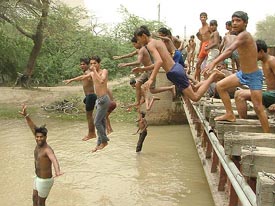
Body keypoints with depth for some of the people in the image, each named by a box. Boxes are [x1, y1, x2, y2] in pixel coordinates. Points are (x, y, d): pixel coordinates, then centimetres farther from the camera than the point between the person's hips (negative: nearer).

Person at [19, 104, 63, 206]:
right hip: (39, 177, 9)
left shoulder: (48, 150, -32)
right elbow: (33, 127, -3)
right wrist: (25, 115, -13)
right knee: (34, 198, 28)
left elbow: (54, 160, -53)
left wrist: (57, 172, -74)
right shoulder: (40, 143, -8)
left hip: (45, 181, -9)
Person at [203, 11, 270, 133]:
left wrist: (214, 63, -48)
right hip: (242, 73, 9)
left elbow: (230, 50, -38)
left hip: (253, 76, -9)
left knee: (258, 107, -6)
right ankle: (230, 114, 18)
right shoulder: (241, 36, 5)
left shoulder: (244, 35, -23)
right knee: (220, 86, 8)